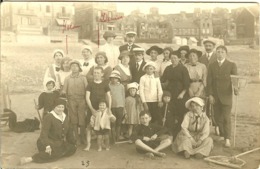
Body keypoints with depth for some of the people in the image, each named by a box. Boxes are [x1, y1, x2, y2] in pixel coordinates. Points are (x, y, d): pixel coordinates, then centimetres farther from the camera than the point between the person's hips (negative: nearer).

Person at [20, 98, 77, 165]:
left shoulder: (65, 117, 10)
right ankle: (31, 159, -30)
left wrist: (73, 142, 20)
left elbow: (69, 132, 20)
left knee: (73, 148, -11)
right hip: (50, 142, -7)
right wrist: (47, 145, -36)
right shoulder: (49, 117, -14)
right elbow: (44, 133, -24)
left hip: (60, 142, 7)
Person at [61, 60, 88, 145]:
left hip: (81, 100, -1)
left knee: (82, 120, -2)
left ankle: (82, 137, 12)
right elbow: (64, 91, 9)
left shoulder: (83, 78, 6)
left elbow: (87, 89, 4)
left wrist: (86, 101, -1)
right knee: (74, 120, 3)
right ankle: (76, 138, 12)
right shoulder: (67, 78, 9)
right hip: (71, 100, 1)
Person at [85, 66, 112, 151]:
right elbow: (87, 98, -1)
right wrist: (92, 109, -8)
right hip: (92, 108, 0)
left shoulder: (105, 84, 4)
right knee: (89, 126, -3)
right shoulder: (90, 84, 2)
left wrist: (109, 109, -3)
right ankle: (88, 144, 6)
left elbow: (109, 97, 5)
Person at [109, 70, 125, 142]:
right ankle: (114, 139, 6)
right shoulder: (109, 86, 1)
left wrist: (123, 108, 10)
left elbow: (123, 97, 10)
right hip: (111, 106, -1)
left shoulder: (121, 86, 6)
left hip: (120, 106, 1)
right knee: (113, 124, 1)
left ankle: (117, 138, 13)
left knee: (119, 123, 5)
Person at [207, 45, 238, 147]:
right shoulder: (212, 66, 8)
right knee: (217, 117, 8)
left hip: (226, 95, -3)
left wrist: (236, 88, -24)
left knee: (226, 118, -3)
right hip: (215, 96, 3)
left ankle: (227, 139, 5)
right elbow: (209, 81, 5)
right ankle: (222, 135, 26)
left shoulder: (231, 65, 1)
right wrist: (210, 94, -3)